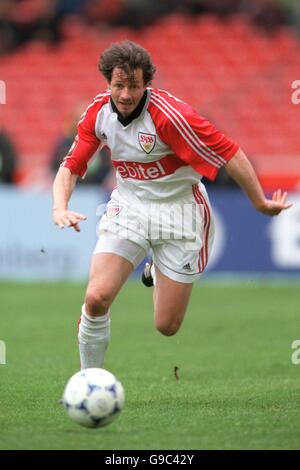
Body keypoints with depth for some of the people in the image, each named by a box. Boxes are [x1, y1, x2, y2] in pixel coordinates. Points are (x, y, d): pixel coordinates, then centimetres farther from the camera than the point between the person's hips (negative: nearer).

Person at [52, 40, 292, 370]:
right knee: (97, 297, -19)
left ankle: (159, 273, 35)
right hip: (129, 205, 3)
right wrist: (60, 208, -19)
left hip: (178, 212, -3)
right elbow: (71, 166, 1)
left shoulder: (169, 114, -24)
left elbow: (229, 154, -18)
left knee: (167, 326, -1)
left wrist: (260, 203, -12)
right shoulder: (98, 113, -7)